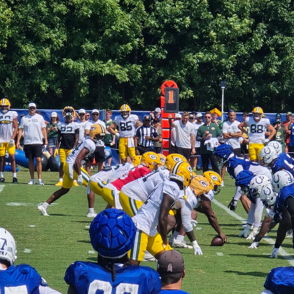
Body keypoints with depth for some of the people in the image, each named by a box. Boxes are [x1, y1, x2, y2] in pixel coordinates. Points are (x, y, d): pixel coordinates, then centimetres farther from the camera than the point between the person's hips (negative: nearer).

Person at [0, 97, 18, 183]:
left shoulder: (13, 114, 3)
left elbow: (16, 128, 2)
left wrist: (12, 138, -9)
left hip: (10, 140, -2)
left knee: (12, 158, -6)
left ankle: (14, 176, -5)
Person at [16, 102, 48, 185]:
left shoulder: (40, 117, 6)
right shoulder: (24, 118, 8)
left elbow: (43, 129, 7)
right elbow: (20, 130, 8)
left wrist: (45, 140, -1)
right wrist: (18, 141, 0)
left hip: (38, 142, -2)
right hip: (27, 142, 2)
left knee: (38, 160, -9)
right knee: (30, 160, 6)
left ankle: (39, 179, -9)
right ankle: (32, 179, 11)